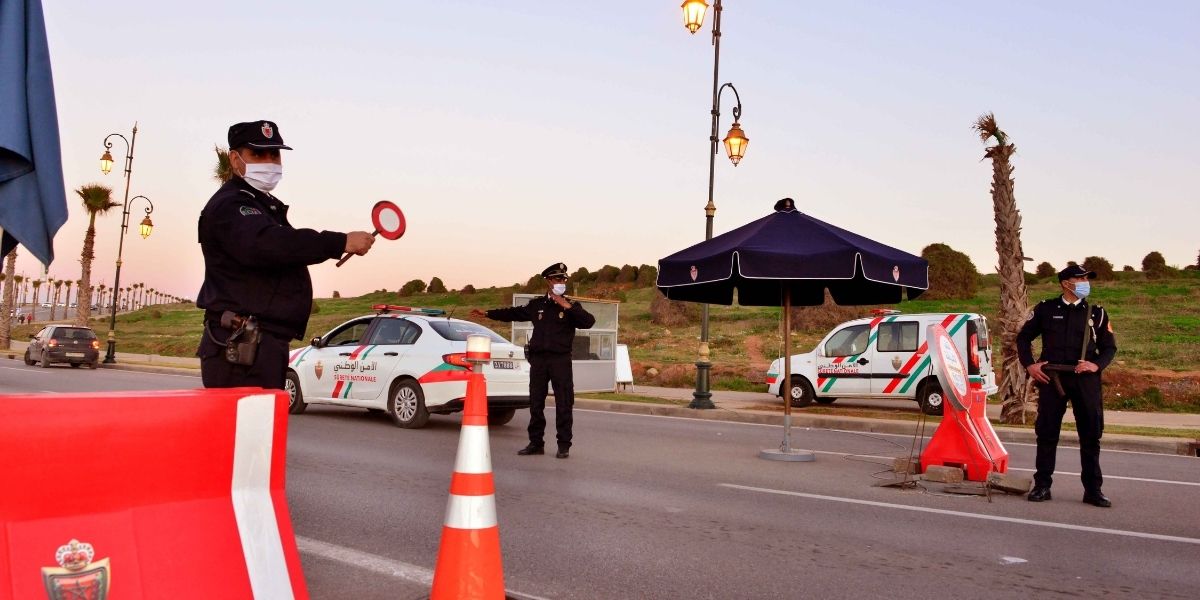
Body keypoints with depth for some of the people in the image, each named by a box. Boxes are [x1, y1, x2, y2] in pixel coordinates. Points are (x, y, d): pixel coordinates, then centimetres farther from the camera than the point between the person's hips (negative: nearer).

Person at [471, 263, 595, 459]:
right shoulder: (537, 305, 11)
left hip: (560, 360, -3)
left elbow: (589, 321, -14)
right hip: (538, 359, 4)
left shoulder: (571, 306, 2)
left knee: (563, 404, -2)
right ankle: (536, 443, 19)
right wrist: (487, 313, 26)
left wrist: (568, 306, -19)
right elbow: (514, 313, 21)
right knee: (536, 403, 8)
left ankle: (564, 446, 5)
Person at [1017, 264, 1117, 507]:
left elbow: (1109, 346, 11)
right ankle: (1042, 486, 11)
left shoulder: (1097, 313, 8)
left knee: (1091, 435, 3)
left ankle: (1093, 490, 13)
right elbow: (1023, 338, 12)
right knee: (1046, 433, 3)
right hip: (1051, 378, -1)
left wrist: (1096, 365, -7)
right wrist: (1029, 364, 0)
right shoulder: (1045, 309, 6)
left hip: (1085, 379, 1)